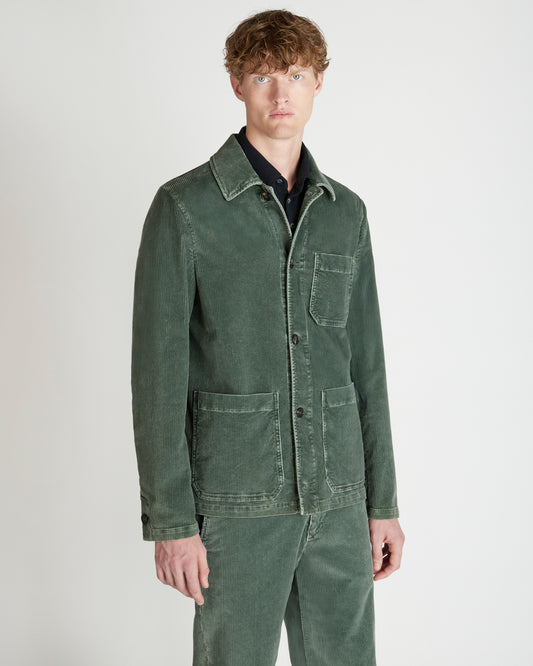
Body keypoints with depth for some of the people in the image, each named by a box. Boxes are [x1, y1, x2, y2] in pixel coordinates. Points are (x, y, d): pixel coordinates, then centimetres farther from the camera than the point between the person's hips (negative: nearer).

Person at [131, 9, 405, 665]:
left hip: (338, 499, 4)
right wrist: (170, 520, -11)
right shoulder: (185, 206, -5)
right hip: (237, 502, -4)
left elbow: (365, 363, 12)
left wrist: (383, 501, 10)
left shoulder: (346, 212, 9)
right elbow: (158, 370, -7)